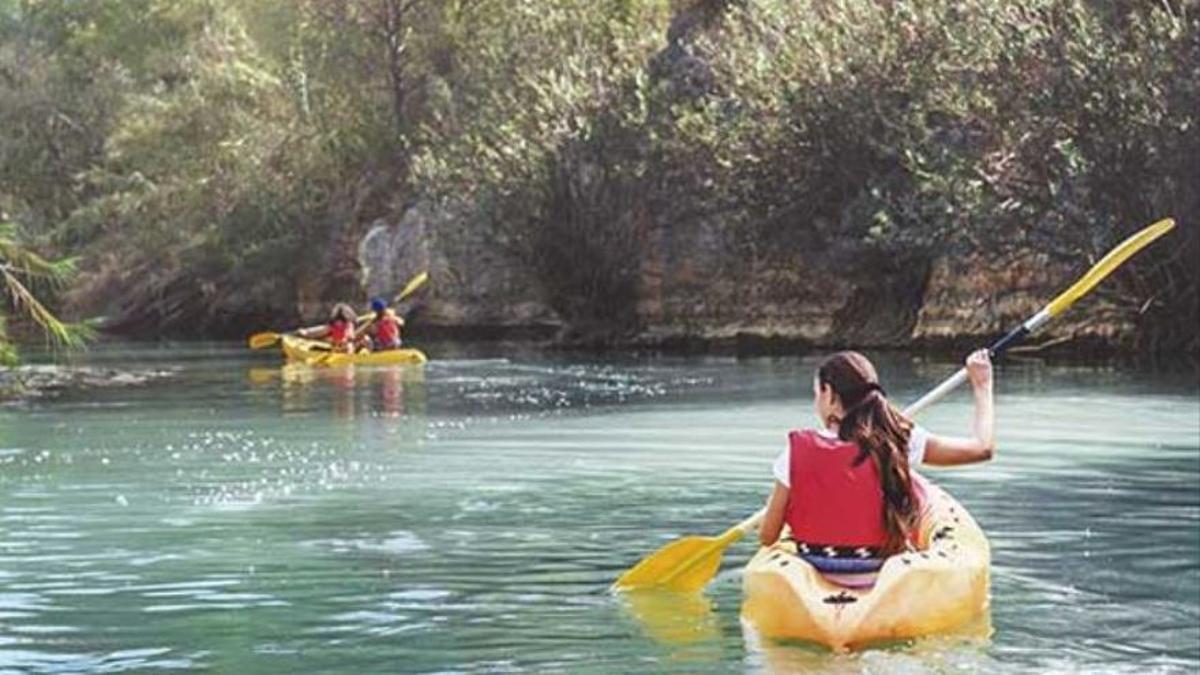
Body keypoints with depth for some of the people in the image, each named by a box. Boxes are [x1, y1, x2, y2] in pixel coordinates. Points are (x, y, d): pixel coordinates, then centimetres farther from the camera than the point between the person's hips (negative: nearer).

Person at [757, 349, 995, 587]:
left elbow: (767, 537, -9)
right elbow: (983, 447, -4)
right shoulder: (899, 441, -12)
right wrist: (982, 385, 12)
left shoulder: (796, 452, -12)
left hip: (818, 576, 1)